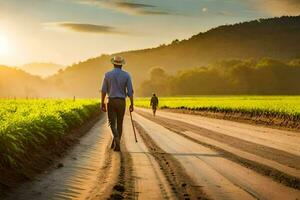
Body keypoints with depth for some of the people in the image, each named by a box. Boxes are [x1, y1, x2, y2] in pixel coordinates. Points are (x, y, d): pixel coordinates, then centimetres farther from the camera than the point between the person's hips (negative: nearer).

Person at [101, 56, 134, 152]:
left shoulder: (107, 75, -1)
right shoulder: (126, 75, -2)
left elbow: (103, 90, -2)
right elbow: (130, 91, -5)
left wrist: (102, 103, 6)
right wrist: (132, 104, 1)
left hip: (111, 101, -1)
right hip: (121, 102, 1)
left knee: (112, 123, 4)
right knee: (119, 124, 11)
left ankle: (116, 139, -25)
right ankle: (117, 145, 10)